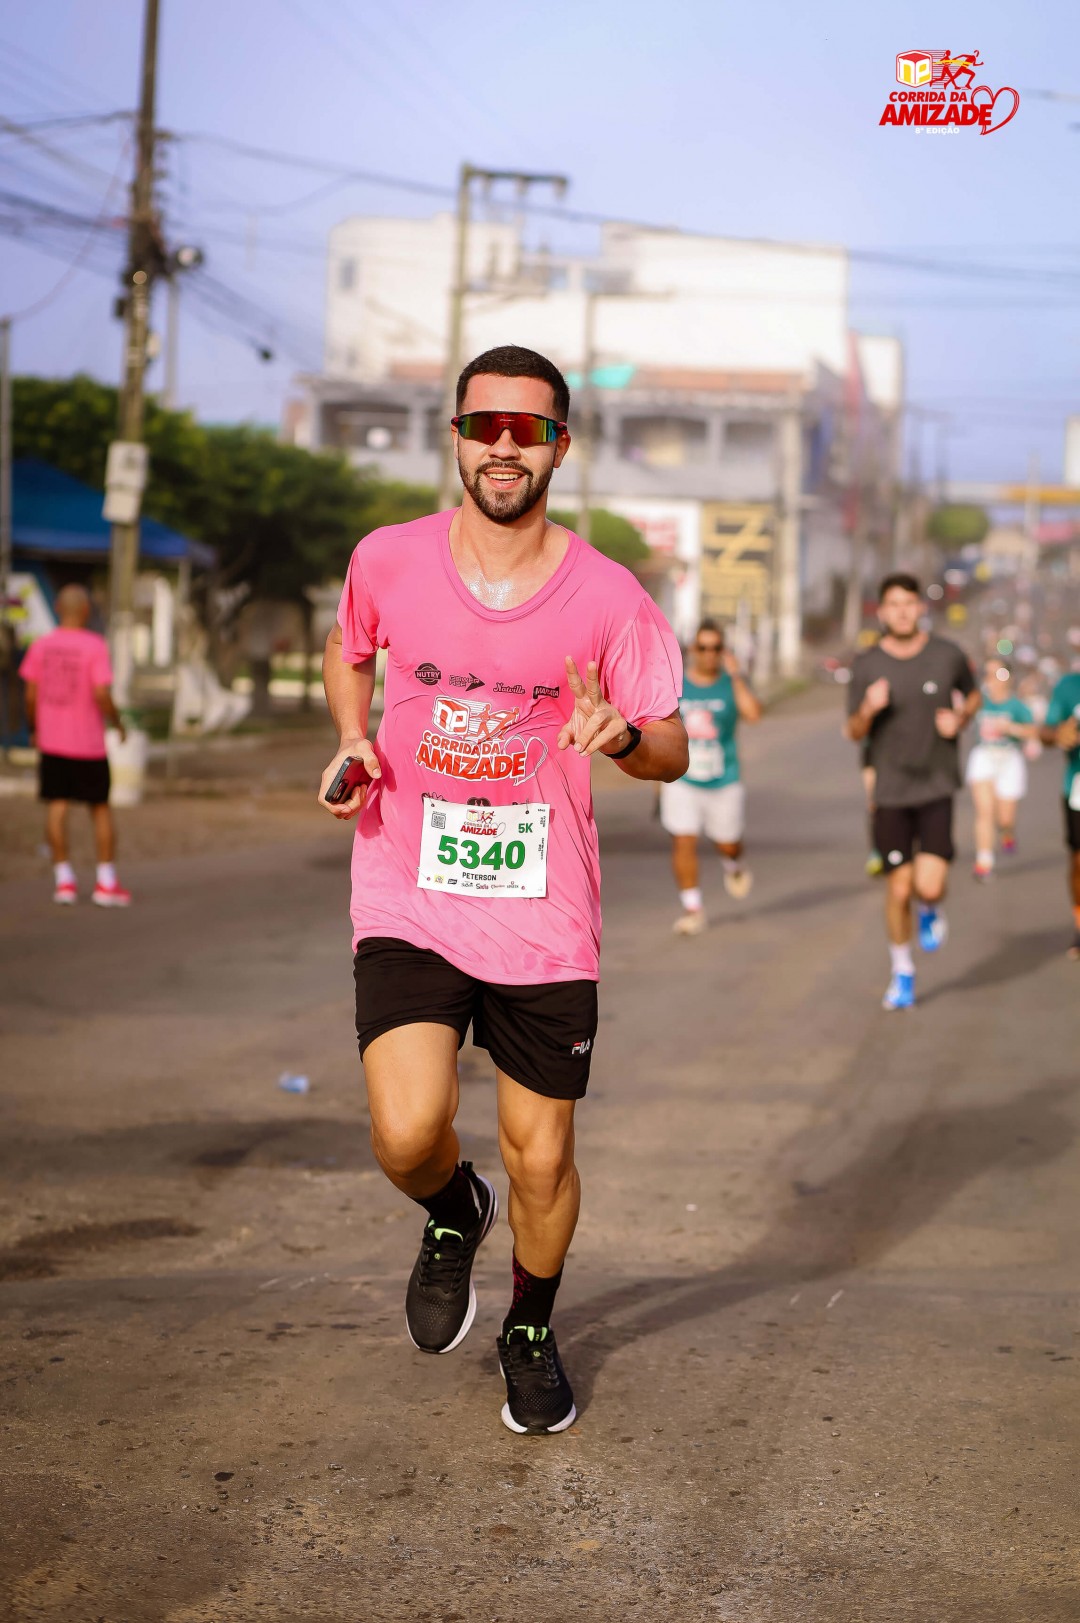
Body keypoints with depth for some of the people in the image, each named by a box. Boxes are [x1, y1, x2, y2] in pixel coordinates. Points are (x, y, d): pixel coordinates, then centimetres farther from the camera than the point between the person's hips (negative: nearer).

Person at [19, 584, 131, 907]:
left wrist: (34, 729, 15)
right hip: (89, 743, -2)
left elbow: (31, 695, 0)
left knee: (56, 806, 5)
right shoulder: (95, 646, -11)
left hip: (51, 742, 2)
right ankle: (106, 882, 8)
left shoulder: (40, 646, -1)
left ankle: (63, 879, 1)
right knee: (100, 808, 9)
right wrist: (117, 722, 0)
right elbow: (101, 695, -17)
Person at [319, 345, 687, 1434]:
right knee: (408, 1138, -18)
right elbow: (348, 652, 21)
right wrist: (352, 740, 2)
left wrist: (622, 733, -19)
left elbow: (672, 752, 4)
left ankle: (531, 1334, 37)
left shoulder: (609, 597, -4)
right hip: (407, 901, 0)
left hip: (545, 914, 0)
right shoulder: (387, 561, -1)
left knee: (542, 1160, 7)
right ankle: (452, 1218, 21)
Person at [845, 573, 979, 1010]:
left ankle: (930, 911, 24)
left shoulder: (948, 656, -3)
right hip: (892, 791, 1)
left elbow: (972, 695, 17)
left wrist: (960, 718, -5)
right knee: (898, 889, 5)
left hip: (938, 787, -1)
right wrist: (868, 710, -20)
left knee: (929, 887, -14)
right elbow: (854, 733, 1)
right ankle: (902, 973, 26)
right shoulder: (866, 665, -4)